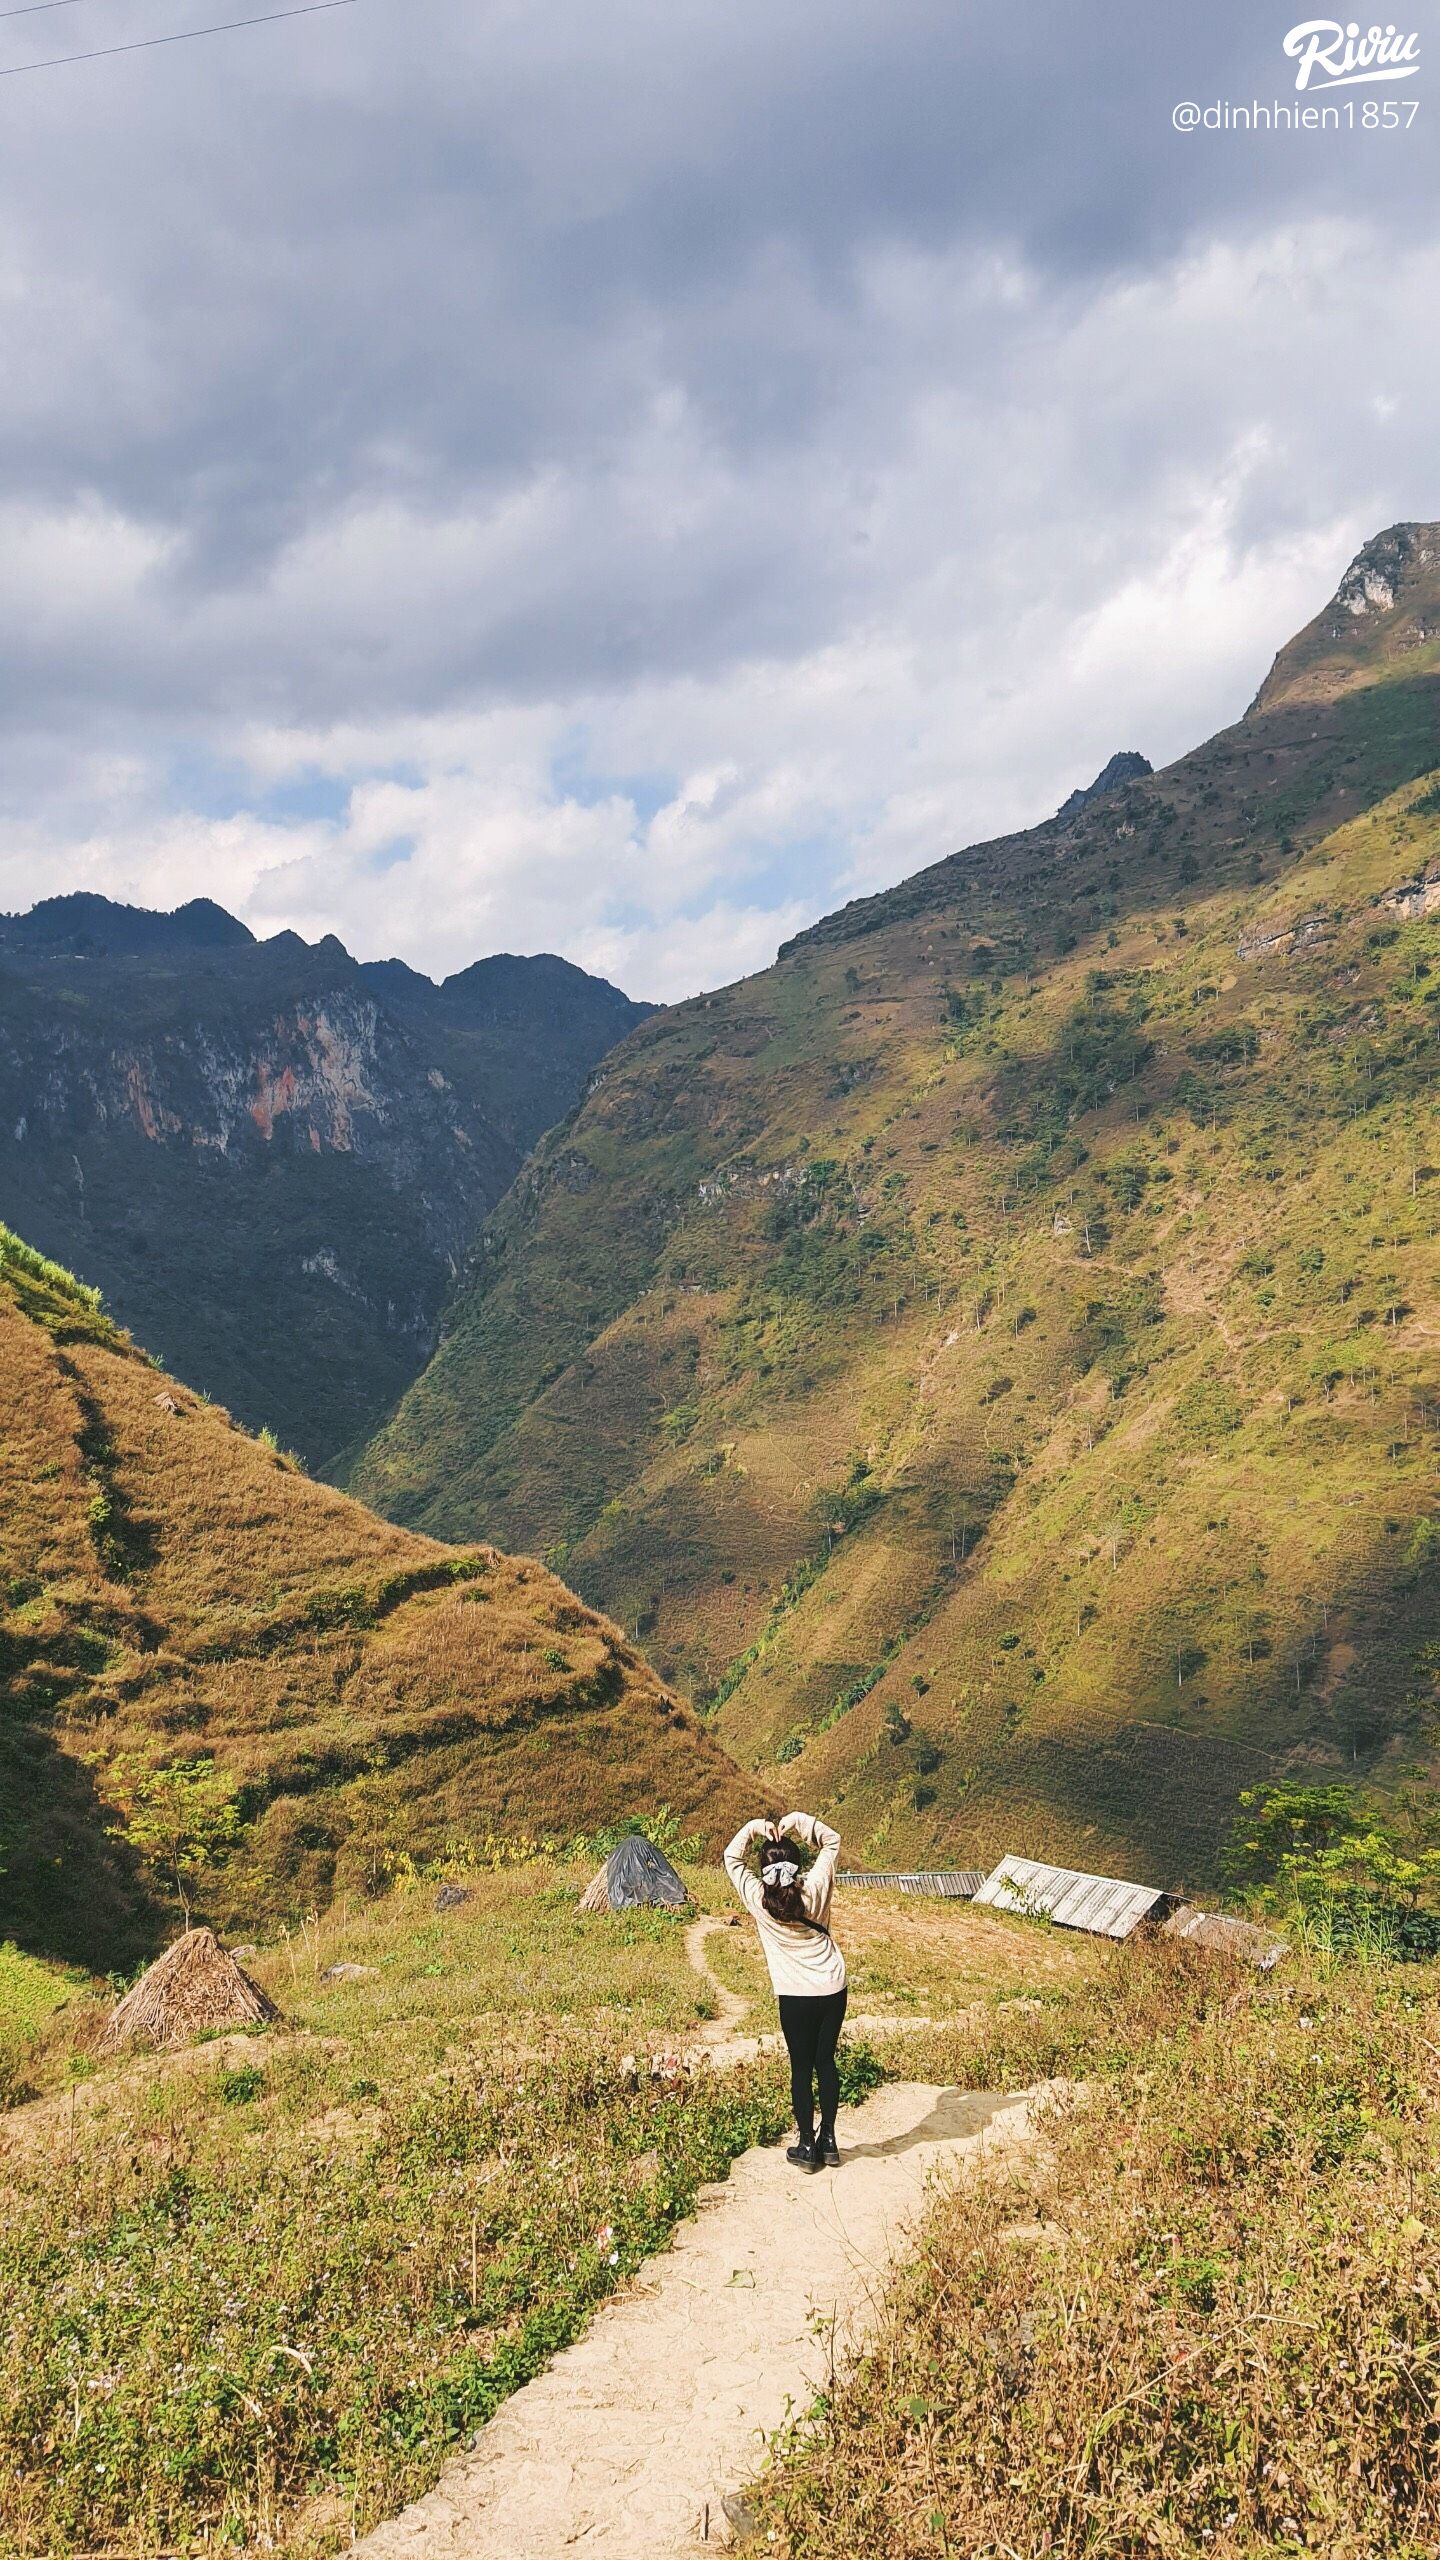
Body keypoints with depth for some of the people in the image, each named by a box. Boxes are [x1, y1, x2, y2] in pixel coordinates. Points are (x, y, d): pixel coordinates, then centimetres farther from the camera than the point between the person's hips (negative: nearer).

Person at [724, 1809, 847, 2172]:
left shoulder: (757, 1899, -11)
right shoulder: (816, 1890, -7)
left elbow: (732, 1858, 5)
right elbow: (831, 1842, 6)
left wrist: (753, 1828, -1)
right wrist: (800, 1822, -5)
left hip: (795, 1997, -2)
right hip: (833, 1991, 2)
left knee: (802, 2068, 8)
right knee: (826, 2063, 14)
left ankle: (807, 2146, 15)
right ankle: (828, 2140, 22)